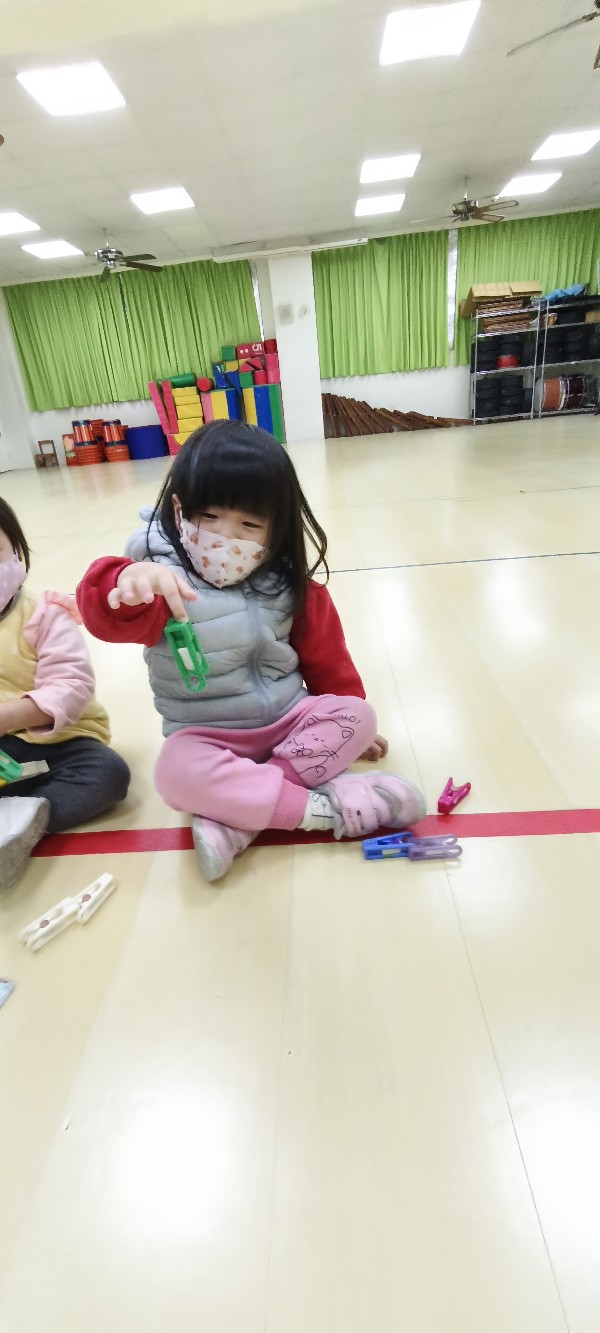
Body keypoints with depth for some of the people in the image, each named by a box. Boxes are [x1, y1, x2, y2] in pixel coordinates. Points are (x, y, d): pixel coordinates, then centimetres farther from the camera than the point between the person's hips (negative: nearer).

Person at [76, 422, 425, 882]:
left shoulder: (288, 583, -3)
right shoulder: (163, 576, -14)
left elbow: (325, 658, 7)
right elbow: (106, 616, -35)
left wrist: (345, 727, 11)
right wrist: (130, 580, -60)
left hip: (291, 720, 4)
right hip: (207, 736, -3)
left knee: (357, 716, -19)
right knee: (177, 772, -33)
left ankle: (233, 818, -26)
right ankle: (319, 807, -25)